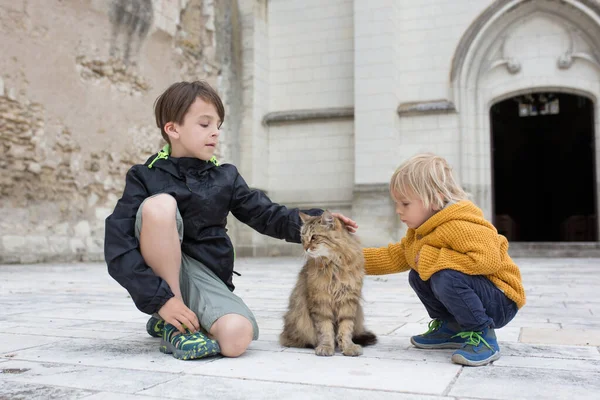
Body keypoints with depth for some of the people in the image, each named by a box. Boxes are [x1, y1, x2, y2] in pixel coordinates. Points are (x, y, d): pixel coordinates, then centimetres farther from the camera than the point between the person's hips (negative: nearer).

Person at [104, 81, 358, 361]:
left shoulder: (225, 178, 7)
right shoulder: (144, 177, -3)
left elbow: (267, 215, 7)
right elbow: (118, 248, -12)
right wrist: (161, 298, -22)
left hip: (206, 277, 2)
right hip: (158, 278, -2)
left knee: (237, 337, -29)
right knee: (160, 204, -27)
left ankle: (177, 320, 6)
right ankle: (172, 325, -17)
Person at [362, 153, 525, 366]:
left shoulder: (459, 225, -26)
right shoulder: (420, 230, 6)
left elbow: (487, 260, -37)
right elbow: (395, 256, 11)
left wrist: (430, 259, -29)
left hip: (500, 301, -10)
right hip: (470, 291, 10)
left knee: (446, 278, -33)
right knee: (417, 277, 10)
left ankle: (483, 337, -15)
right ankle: (451, 329, 18)